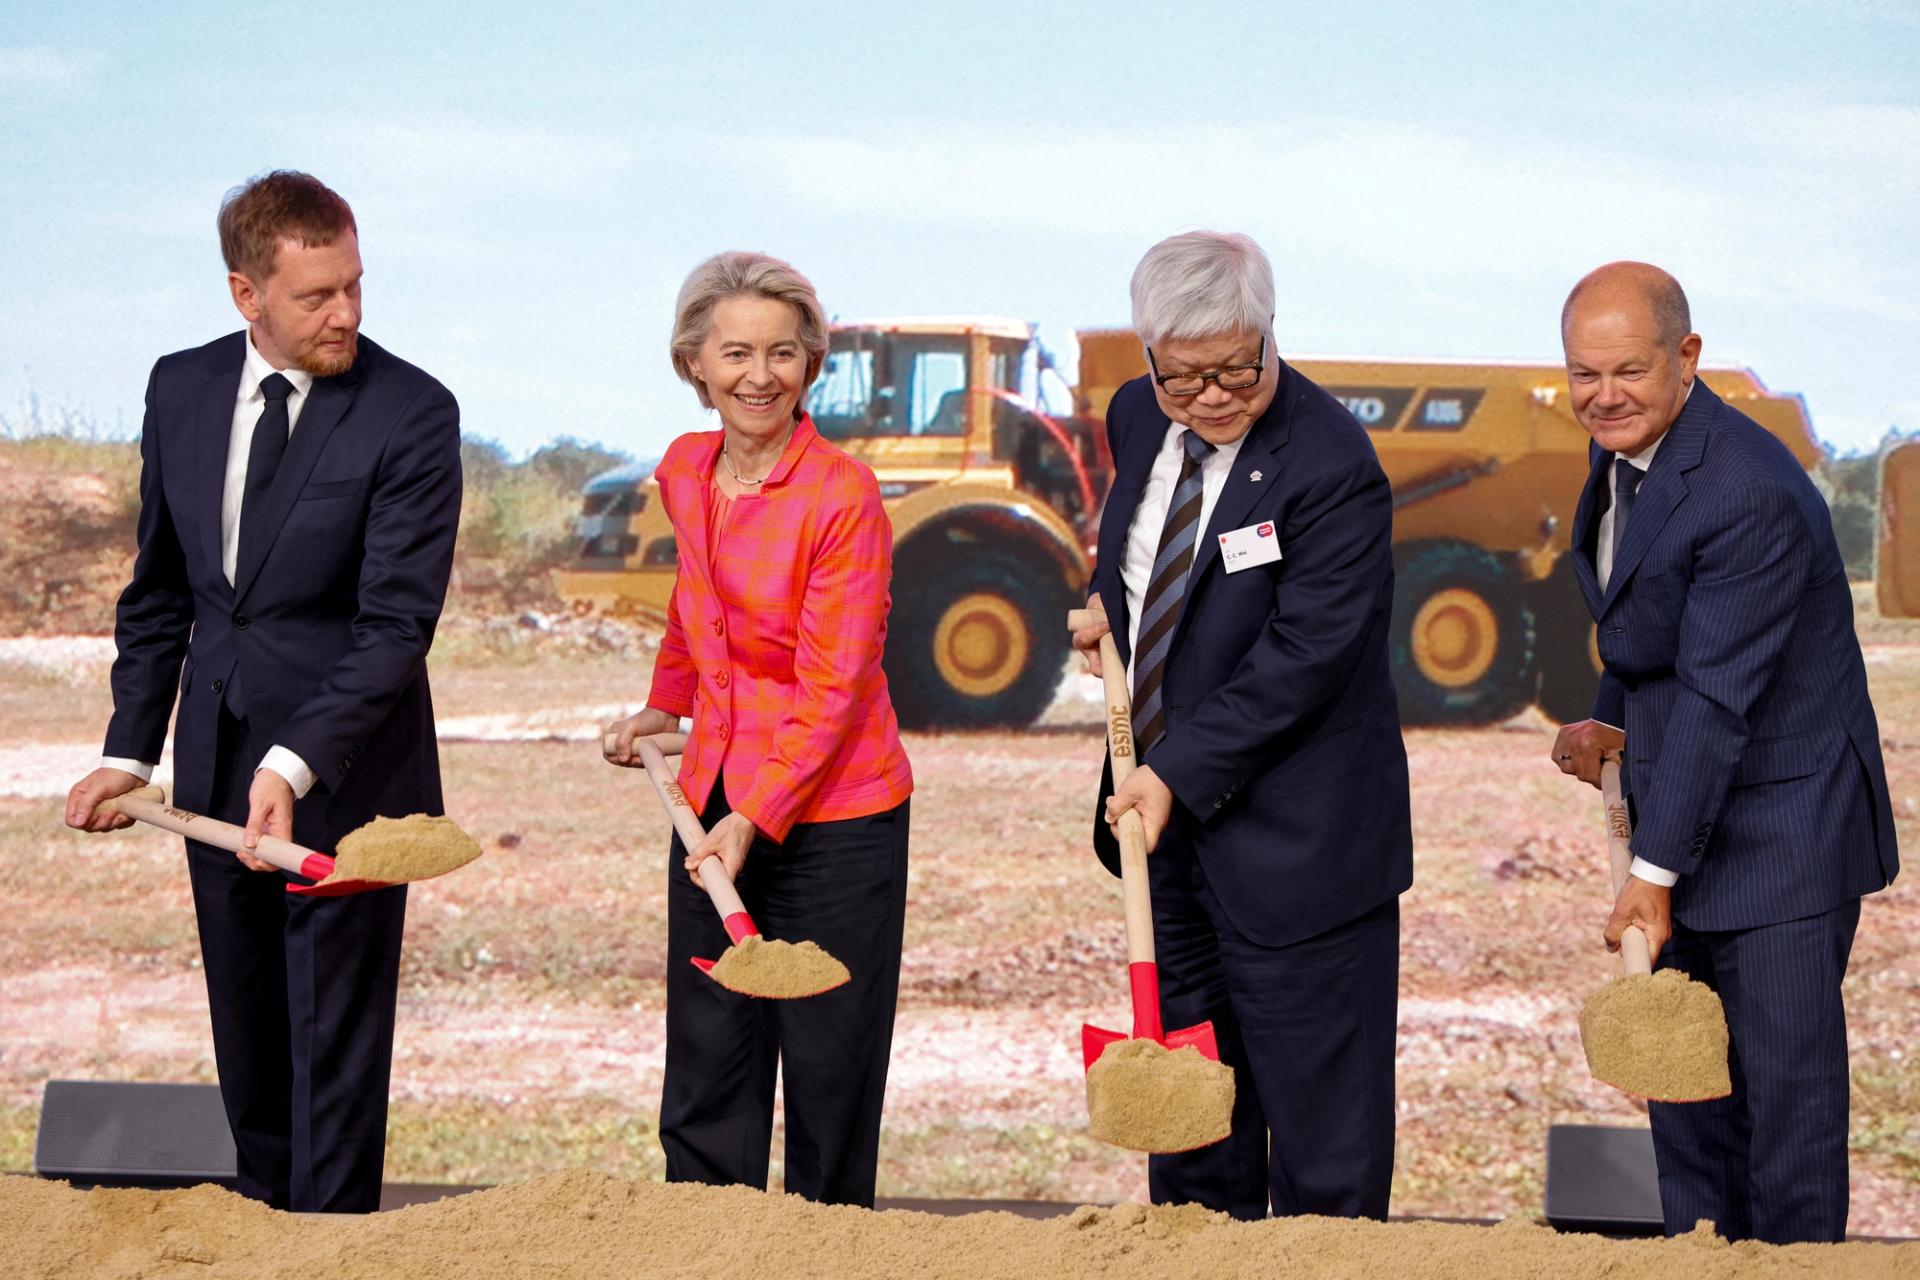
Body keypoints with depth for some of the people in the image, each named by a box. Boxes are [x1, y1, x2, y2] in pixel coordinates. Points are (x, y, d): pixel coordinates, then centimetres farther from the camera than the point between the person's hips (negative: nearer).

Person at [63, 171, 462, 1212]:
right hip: (216, 767, 5)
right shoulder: (182, 392, 4)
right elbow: (159, 589, 13)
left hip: (343, 769, -5)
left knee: (337, 1029, -1)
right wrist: (129, 748, 7)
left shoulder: (412, 414, -12)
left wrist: (297, 766, -27)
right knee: (245, 1024, 13)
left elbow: (397, 620, -17)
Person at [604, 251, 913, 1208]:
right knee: (705, 1081, 7)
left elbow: (833, 689, -16)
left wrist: (755, 819, -21)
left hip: (830, 815, -6)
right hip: (716, 800, 6)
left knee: (829, 1078, 2)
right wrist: (664, 706, 37)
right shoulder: (684, 473, 5)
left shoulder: (843, 494, -14)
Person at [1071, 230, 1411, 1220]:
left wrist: (1178, 774, -21)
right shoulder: (1139, 418, 4)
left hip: (1291, 837, -8)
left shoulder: (1331, 466, -20)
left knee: (1320, 1118, -2)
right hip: (1167, 812, 8)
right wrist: (1111, 606, 4)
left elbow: (1302, 657, -22)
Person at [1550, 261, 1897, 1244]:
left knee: (1784, 1081, -6)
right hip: (1682, 804, 9)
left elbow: (1717, 696, -24)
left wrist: (1655, 872, -23)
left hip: (1778, 823, -9)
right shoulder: (1623, 452, 6)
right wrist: (1609, 724, 5)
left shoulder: (1749, 493, -23)